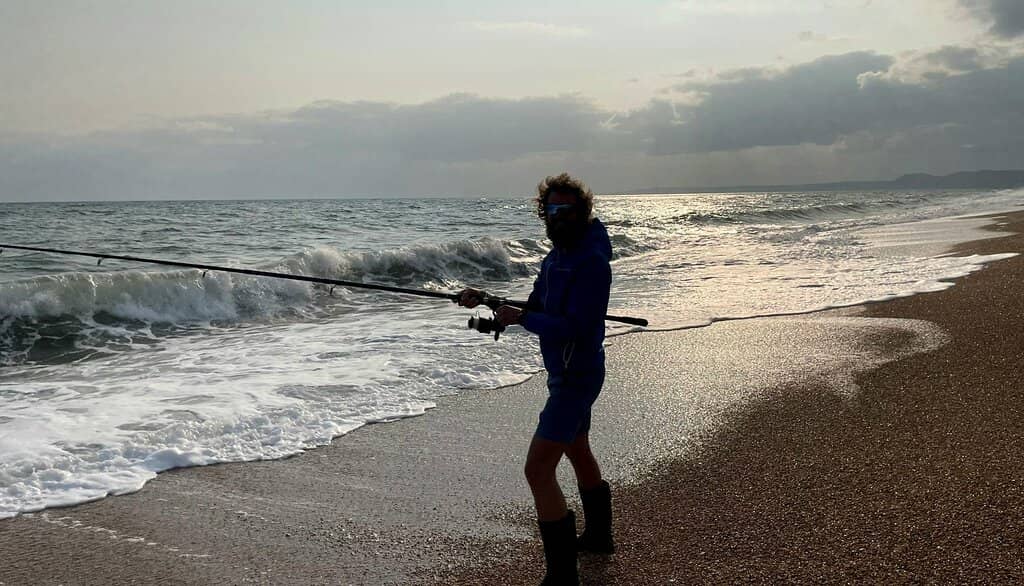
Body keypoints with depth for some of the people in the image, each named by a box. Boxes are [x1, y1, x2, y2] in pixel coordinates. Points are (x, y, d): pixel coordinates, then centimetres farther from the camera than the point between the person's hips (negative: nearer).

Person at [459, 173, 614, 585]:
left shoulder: (590, 261, -21)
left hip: (576, 376, -11)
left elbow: (576, 328, -28)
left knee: (538, 469, -13)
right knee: (577, 451, 26)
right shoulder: (558, 256, 8)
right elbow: (538, 308, 13)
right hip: (565, 372, 11)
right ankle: (598, 535, 47)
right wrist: (485, 300, 1)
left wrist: (521, 318, -23)